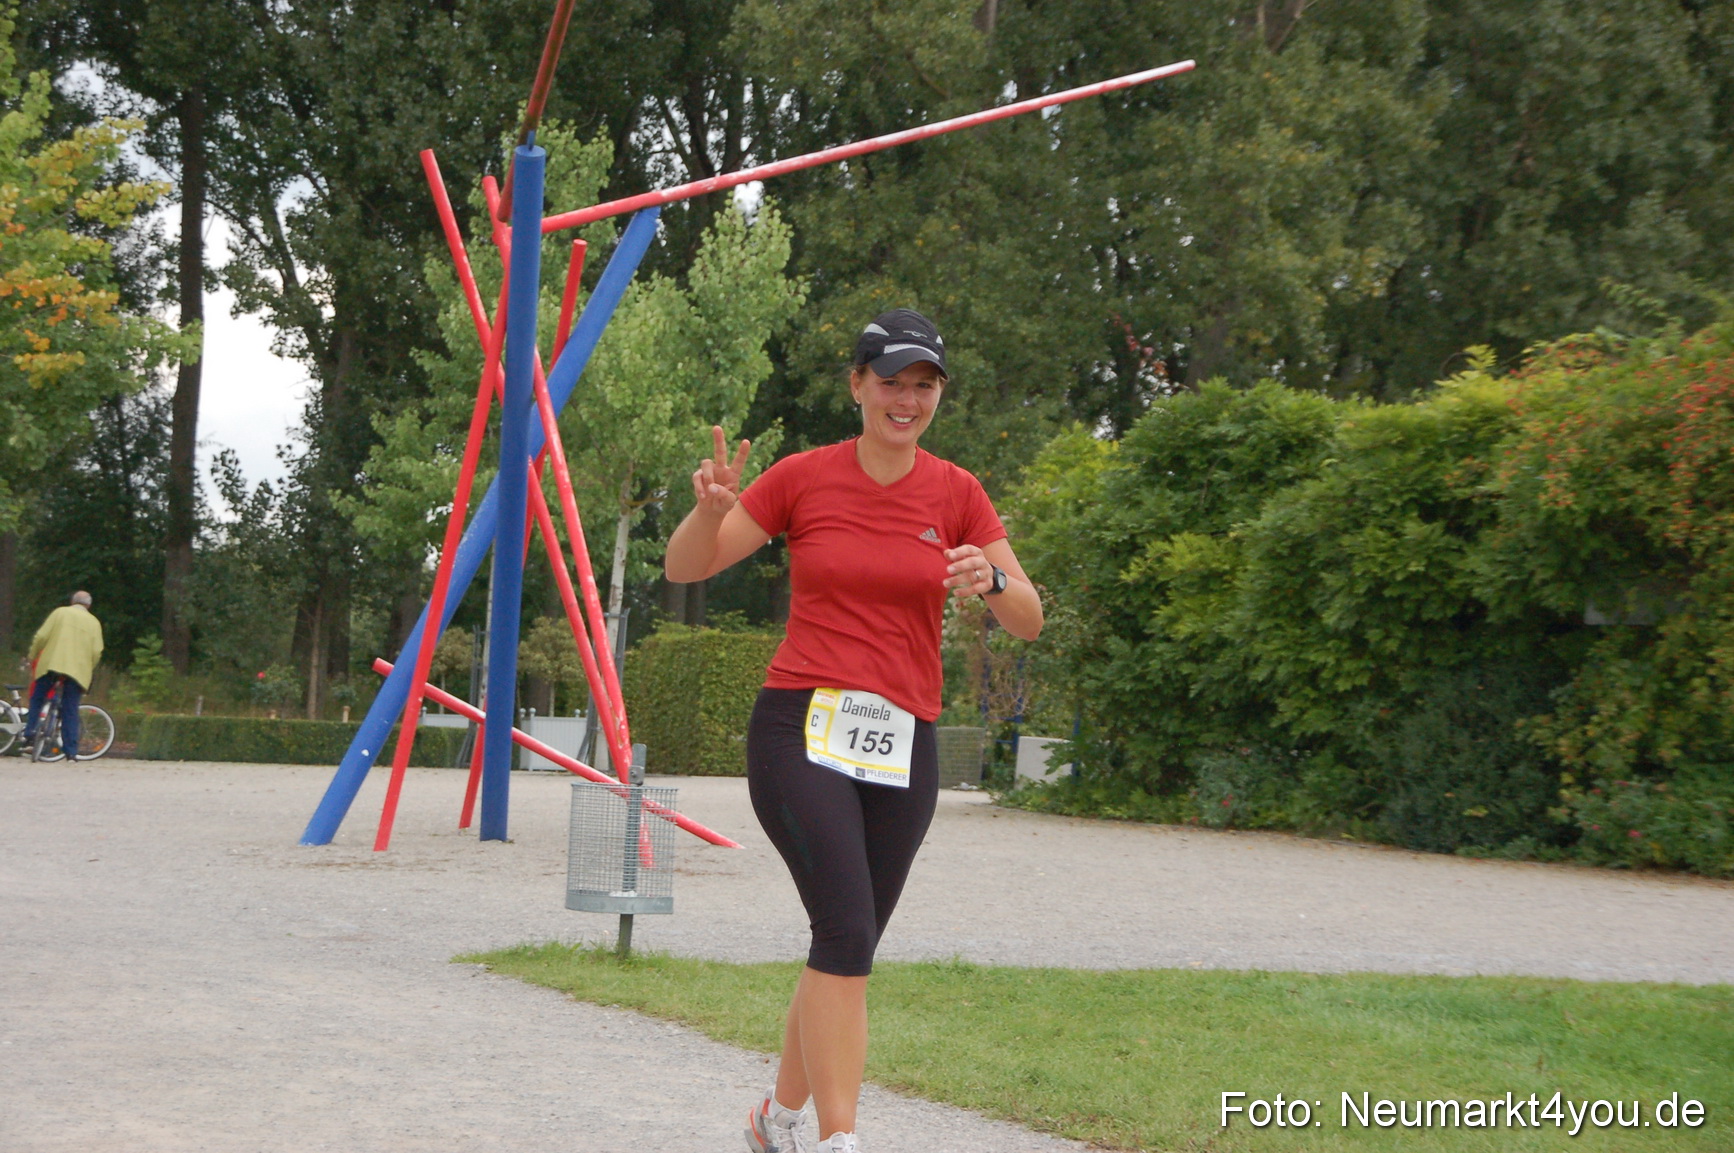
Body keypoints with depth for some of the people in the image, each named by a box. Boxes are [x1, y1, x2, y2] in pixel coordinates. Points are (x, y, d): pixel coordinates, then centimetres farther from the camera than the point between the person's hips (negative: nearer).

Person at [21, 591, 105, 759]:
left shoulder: (60, 613, 8)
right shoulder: (94, 622, 12)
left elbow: (41, 636, 0)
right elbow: (96, 652, 4)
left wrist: (32, 657, 11)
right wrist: (88, 670, 18)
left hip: (51, 664, -1)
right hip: (78, 670, 1)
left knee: (36, 700, 14)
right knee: (70, 712, 4)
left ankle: (29, 735, -3)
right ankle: (71, 752, -1)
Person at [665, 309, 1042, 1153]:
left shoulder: (956, 495, 6)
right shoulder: (803, 478, 1)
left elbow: (1029, 622, 5)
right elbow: (685, 568, 5)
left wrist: (991, 581, -17)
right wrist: (711, 508, -16)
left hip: (902, 744, 3)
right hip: (802, 731, -3)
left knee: (848, 948, 10)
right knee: (848, 931, -21)